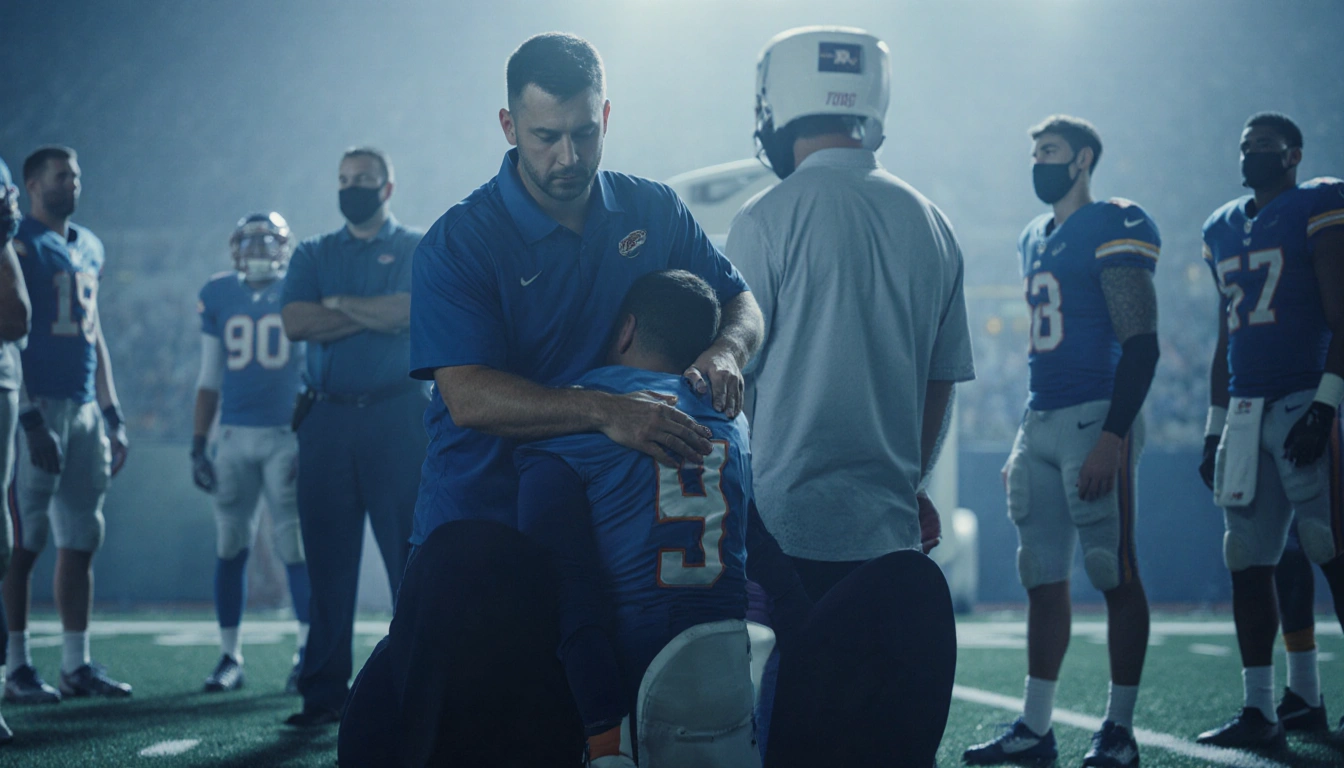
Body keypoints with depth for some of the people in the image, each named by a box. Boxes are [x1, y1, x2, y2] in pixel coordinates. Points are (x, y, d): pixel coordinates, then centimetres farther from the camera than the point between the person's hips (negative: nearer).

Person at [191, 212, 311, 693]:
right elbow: (209, 380, 14)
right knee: (230, 548, 3)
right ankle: (230, 658, 10)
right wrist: (198, 446, 8)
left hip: (288, 435, -3)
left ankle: (308, 654, 1)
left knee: (296, 545, -6)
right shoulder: (219, 296, 9)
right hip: (235, 436, 3)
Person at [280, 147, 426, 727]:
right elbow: (295, 323, -2)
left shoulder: (416, 249, 7)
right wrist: (375, 313, -7)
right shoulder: (313, 255, 16)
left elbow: (412, 311, -13)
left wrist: (338, 303, -4)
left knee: (411, 556, -4)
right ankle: (324, 694, 7)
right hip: (327, 418, 3)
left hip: (396, 415, -3)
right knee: (327, 559, 3)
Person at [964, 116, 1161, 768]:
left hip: (1095, 419, -9)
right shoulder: (1034, 239, 19)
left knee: (1115, 575, -3)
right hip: (1041, 421, 9)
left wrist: (1112, 436, -21)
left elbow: (1140, 344, -14)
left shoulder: (1115, 228, -8)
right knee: (1042, 579, 9)